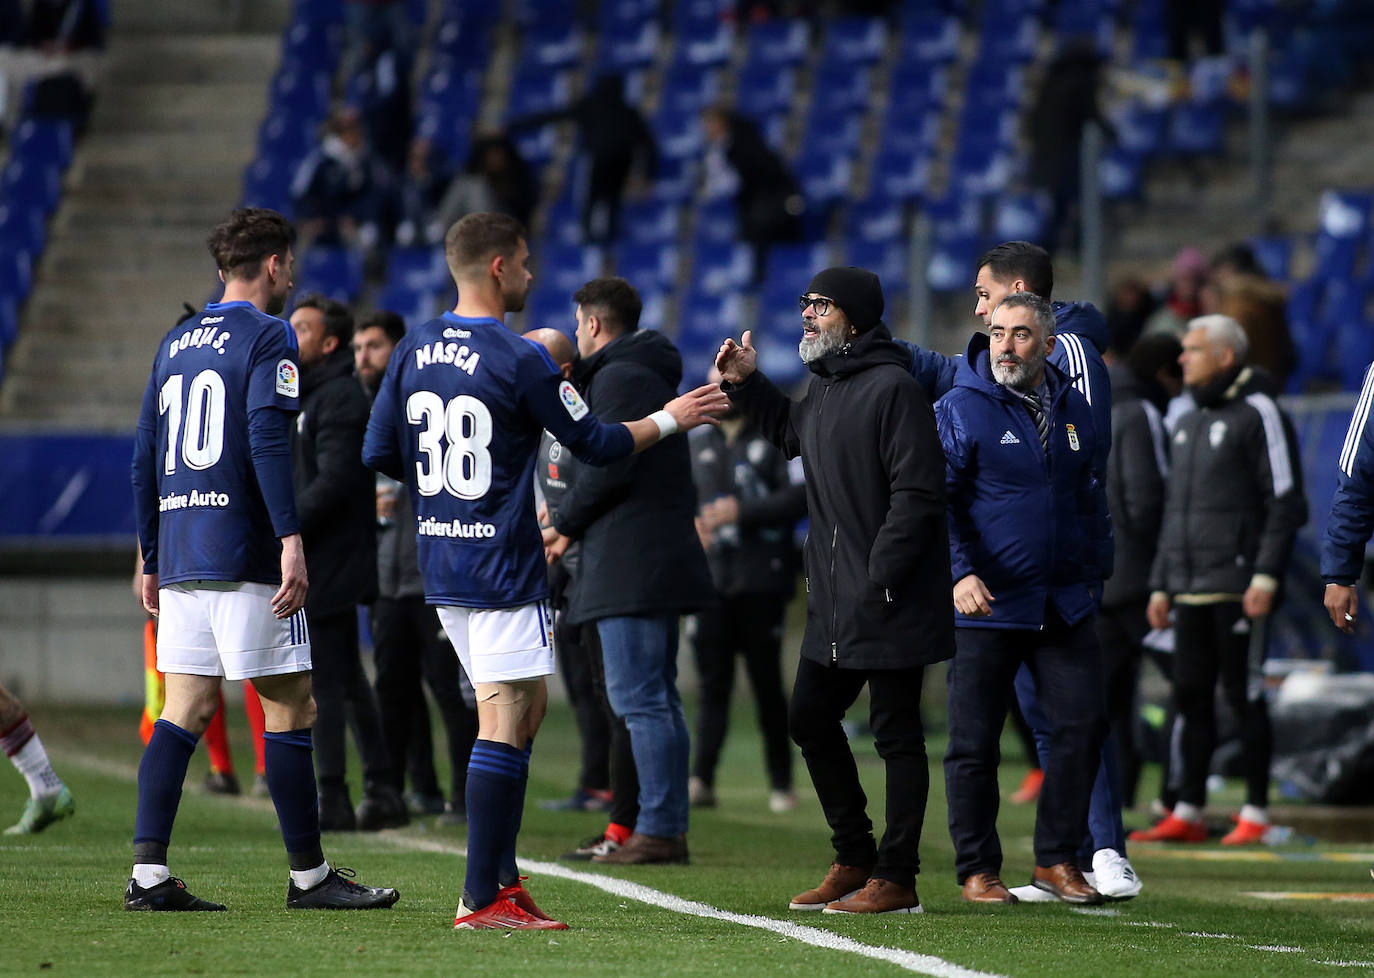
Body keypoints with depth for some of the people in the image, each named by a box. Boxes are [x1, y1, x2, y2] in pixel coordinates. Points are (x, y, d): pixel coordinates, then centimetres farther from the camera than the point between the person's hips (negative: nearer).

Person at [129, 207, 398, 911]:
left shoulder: (175, 344, 17)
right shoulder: (267, 336, -5)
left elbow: (145, 457, 18)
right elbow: (268, 439, -18)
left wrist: (150, 558, 22)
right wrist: (291, 541, -21)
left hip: (179, 555, 7)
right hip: (244, 555, -7)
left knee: (183, 712, 6)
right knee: (292, 708, 0)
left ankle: (148, 875, -2)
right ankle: (308, 875, 3)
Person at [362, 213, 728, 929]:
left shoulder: (413, 351, 6)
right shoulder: (519, 362, -14)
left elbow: (379, 454, 9)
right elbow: (595, 443, -6)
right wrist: (670, 419, 10)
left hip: (441, 566, 8)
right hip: (502, 568, -8)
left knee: (527, 706, 18)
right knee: (503, 726, -6)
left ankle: (500, 874, 17)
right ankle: (483, 899, -8)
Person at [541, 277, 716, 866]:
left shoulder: (618, 377, -9)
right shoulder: (652, 374, 22)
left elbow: (609, 466, -17)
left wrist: (562, 524, -5)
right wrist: (571, 523, 15)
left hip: (630, 567, -10)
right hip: (662, 560, 10)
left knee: (639, 699, -10)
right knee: (658, 698, 11)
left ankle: (657, 829, -12)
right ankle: (669, 829, 12)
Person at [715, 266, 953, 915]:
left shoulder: (892, 388, -16)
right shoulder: (823, 385, 13)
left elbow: (916, 495, -20)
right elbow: (791, 433, 36)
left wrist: (879, 581, -21)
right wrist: (747, 384, 22)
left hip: (890, 601, -10)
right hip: (833, 603, 10)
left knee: (895, 733, -2)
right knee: (810, 717, 14)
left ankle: (896, 879, 3)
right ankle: (854, 858, 25)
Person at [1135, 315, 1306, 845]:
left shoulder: (1259, 415, -5)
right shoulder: (1188, 424, 20)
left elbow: (1286, 502, -10)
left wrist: (1266, 577, -18)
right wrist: (1160, 586, 19)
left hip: (1240, 588, -7)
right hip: (1191, 591, 7)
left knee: (1243, 694, -6)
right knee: (1191, 696, 5)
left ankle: (1256, 815, -1)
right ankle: (1187, 814, 7)